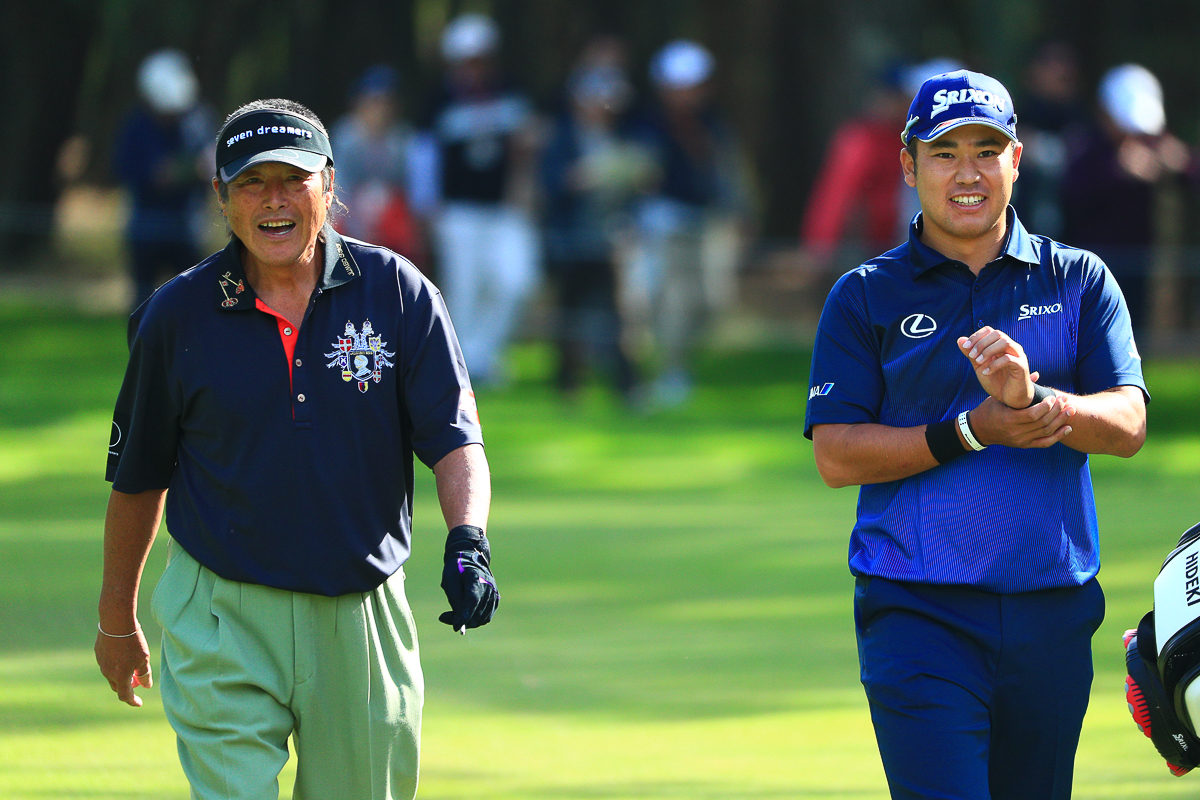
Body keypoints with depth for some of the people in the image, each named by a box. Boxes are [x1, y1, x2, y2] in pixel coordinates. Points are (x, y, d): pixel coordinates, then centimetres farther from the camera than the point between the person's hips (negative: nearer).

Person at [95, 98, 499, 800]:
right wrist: (117, 620, 16)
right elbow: (139, 475, 10)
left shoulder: (399, 294, -1)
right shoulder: (176, 316, -1)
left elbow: (454, 439, -4)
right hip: (223, 621, -1)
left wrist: (468, 542, -24)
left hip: (364, 622, 2)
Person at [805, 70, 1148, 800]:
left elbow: (1128, 426, -2)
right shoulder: (865, 296, 5)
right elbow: (836, 456, -3)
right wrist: (973, 432, -15)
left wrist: (1034, 399, -22)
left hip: (1054, 617, 3)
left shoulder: (1080, 282, 10)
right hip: (918, 611, -3)